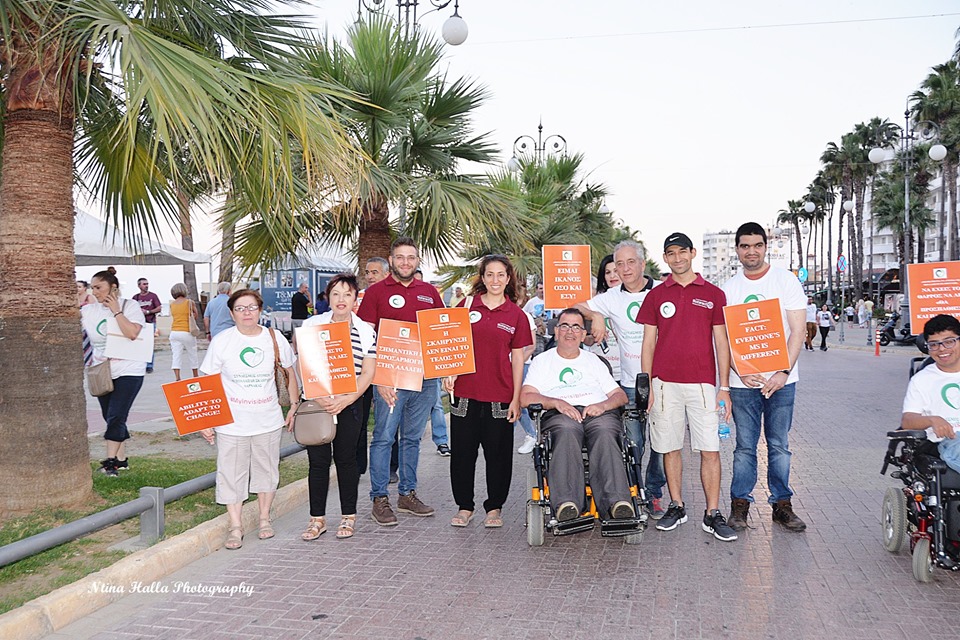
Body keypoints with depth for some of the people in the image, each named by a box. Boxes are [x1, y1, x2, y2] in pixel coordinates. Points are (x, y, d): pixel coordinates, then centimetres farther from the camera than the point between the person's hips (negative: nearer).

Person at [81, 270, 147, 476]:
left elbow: (132, 333, -20)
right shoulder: (89, 310, 6)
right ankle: (121, 460, 22)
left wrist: (116, 311, -16)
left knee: (115, 417, -10)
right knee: (111, 418, 12)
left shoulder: (130, 306, -5)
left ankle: (111, 461, -5)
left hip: (127, 371, -5)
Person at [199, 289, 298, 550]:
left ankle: (264, 517, 30)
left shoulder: (275, 338, -1)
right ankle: (235, 525, 15)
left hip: (268, 421, 2)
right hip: (231, 423, -2)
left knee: (267, 470, 13)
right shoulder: (221, 342, -6)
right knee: (231, 473, 2)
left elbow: (289, 372, 13)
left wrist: (294, 405, 10)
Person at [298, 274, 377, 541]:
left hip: (350, 403, 0)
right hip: (316, 401, 0)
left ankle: (348, 517, 19)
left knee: (346, 458, 5)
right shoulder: (312, 324, 2)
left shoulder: (366, 331, 2)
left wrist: (347, 399, -14)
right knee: (317, 459, 2)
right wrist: (318, 396, -14)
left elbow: (368, 373, 0)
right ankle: (317, 518, 14)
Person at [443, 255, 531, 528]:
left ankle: (494, 507, 22)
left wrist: (516, 398, 1)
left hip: (500, 395, 0)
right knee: (462, 451, 7)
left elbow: (517, 358, 4)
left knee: (498, 453, 7)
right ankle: (464, 506, 22)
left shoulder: (516, 315, 4)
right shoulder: (466, 306, 4)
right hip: (465, 392, 1)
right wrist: (448, 372, -6)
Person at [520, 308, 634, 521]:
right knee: (567, 432, -39)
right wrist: (557, 402, -10)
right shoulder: (542, 361, 23)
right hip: (559, 415, -2)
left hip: (599, 413, 2)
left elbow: (621, 395, 21)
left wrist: (603, 405, -3)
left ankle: (617, 501, -51)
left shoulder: (593, 361, 31)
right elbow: (525, 397, 8)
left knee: (604, 433, -35)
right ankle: (566, 503, -53)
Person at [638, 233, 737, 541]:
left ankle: (712, 515, 6)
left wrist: (724, 387, 1)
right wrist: (646, 386, 2)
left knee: (710, 449, -3)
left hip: (702, 383, -1)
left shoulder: (713, 294, 7)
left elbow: (721, 343, 6)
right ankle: (676, 507, 20)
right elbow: (648, 343, 8)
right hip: (664, 383, 1)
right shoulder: (655, 296, 8)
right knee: (670, 448, 7)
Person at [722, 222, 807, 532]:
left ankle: (781, 503, 18)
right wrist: (741, 372, -12)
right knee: (745, 446, 5)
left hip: (781, 379, -1)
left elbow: (797, 331, -3)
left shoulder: (786, 280, 2)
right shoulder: (729, 289, 7)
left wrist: (783, 372, -14)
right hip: (743, 381, 1)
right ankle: (740, 504, 14)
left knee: (779, 446, 7)